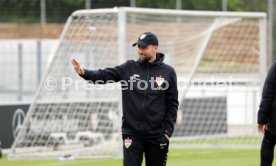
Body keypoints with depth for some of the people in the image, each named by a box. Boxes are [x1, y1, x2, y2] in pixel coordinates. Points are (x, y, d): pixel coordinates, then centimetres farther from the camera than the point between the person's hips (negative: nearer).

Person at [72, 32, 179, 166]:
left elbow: (172, 104, 3)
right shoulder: (129, 68, 4)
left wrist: (168, 131, -3)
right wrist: (83, 72, -25)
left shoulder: (167, 72, 2)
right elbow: (104, 75, -7)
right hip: (132, 133, 0)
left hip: (156, 135, 0)